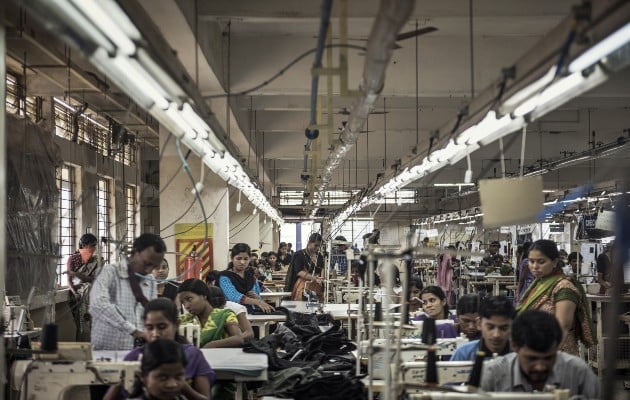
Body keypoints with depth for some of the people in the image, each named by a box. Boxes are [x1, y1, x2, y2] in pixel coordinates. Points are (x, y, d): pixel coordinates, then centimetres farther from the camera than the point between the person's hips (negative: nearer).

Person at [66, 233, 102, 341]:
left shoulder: (97, 261, 9)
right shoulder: (73, 259, 4)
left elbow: (95, 279, -3)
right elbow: (69, 280, -3)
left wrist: (77, 274, -16)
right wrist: (74, 293, -20)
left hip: (91, 290, 2)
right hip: (77, 290, -1)